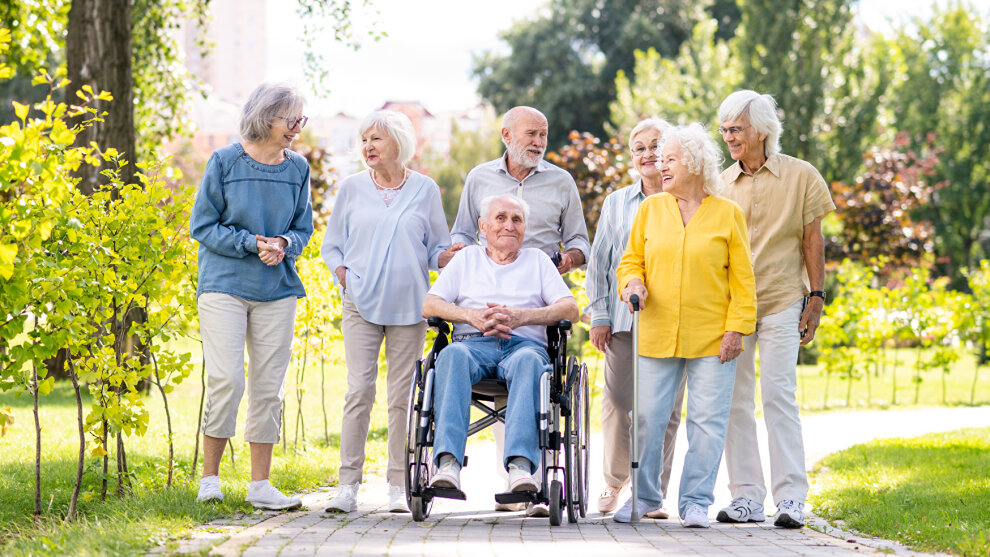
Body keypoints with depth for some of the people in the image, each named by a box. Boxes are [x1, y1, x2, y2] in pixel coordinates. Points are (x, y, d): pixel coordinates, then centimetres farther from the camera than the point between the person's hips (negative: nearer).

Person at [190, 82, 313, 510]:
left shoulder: (298, 169, 7)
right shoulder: (224, 162, -4)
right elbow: (202, 225, -3)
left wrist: (283, 244, -9)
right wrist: (252, 244, -14)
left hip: (277, 290, 4)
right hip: (224, 285, -4)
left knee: (269, 387, 3)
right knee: (226, 380, -13)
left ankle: (260, 484, 10)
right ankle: (209, 478, 2)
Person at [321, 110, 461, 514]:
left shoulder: (424, 190, 7)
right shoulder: (352, 188, 8)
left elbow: (437, 250, 12)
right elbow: (332, 246, 16)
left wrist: (454, 256, -10)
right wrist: (344, 277, -1)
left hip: (408, 305, 0)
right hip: (362, 303, 0)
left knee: (403, 394, 0)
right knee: (359, 390, -8)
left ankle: (399, 487, 5)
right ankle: (348, 485, -5)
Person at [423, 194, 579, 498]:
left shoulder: (537, 260, 24)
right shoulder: (467, 258, 26)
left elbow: (570, 309, 9)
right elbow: (429, 305, 13)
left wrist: (521, 316, -8)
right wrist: (471, 316, -6)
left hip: (524, 344, 0)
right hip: (473, 343, 1)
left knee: (528, 360, -39)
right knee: (452, 355, -37)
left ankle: (520, 464, -54)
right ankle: (448, 463, -49)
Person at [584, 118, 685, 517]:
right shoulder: (616, 204, 14)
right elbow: (600, 261, 14)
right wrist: (599, 315, 6)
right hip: (624, 318, 2)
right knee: (617, 402, -4)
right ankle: (614, 480, 16)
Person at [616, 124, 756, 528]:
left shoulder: (727, 214, 3)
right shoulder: (650, 209, 11)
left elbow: (742, 279, 2)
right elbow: (631, 260, 15)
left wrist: (737, 328, -6)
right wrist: (633, 283, -7)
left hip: (712, 340, -2)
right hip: (656, 337, 2)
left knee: (707, 422, -1)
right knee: (646, 418, 1)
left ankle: (696, 501, 10)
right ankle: (644, 496, 18)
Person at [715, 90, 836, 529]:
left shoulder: (801, 176, 2)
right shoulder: (720, 183, 9)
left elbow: (812, 240, 3)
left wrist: (815, 298, -2)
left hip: (781, 303, -3)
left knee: (778, 394, -9)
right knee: (734, 399, 1)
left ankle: (791, 497, -6)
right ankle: (747, 496, 7)